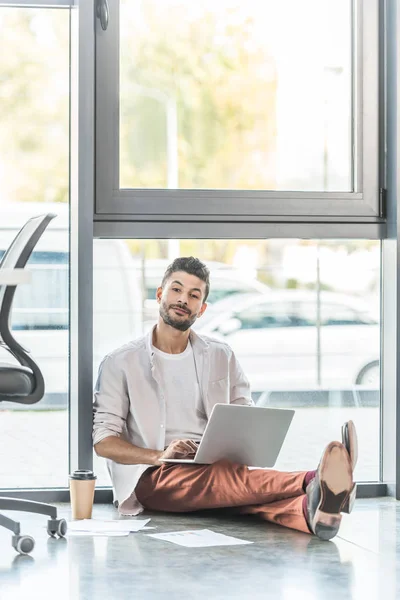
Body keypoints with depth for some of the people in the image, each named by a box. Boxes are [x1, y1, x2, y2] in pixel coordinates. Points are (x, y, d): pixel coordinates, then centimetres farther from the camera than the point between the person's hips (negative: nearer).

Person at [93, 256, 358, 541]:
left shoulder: (221, 357, 18)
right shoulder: (120, 363, 6)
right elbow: (103, 440, 1)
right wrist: (160, 456, -17)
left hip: (215, 468, 3)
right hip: (152, 477, -3)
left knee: (244, 484, -37)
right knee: (234, 478, -37)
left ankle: (311, 511, -70)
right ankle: (315, 483, -65)